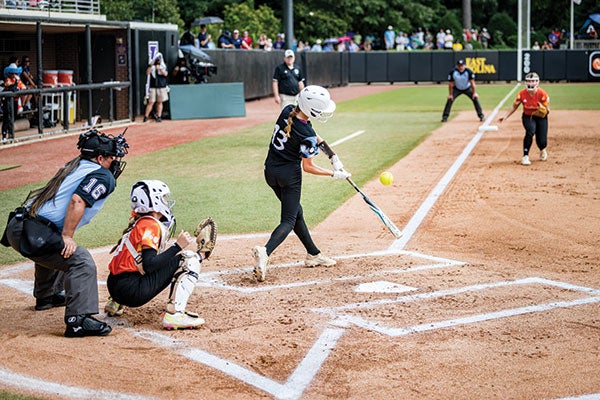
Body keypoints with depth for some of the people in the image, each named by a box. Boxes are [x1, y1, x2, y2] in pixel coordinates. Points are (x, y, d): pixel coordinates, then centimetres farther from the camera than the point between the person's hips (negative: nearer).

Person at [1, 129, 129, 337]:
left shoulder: (75, 166, 22)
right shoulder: (103, 176, -4)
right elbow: (77, 201, -20)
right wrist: (67, 237, -18)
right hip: (31, 234, -10)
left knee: (53, 251, 37)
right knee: (82, 261, -18)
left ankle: (46, 296, 56)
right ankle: (78, 321, -28)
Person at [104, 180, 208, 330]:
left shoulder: (139, 222, 18)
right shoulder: (150, 225, -10)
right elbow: (149, 265, -21)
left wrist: (186, 246, 12)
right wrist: (178, 246, -17)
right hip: (132, 292, -9)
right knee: (189, 259, -8)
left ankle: (115, 304, 25)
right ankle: (174, 314, -20)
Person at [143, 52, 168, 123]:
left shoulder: (163, 66, 9)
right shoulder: (151, 65, 6)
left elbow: (166, 74, -7)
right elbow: (147, 73, -7)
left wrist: (160, 69, -22)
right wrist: (150, 66, -19)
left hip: (161, 87, 1)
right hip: (153, 87, -1)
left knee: (159, 102, 3)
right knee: (151, 102, -5)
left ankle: (159, 117, 8)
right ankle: (146, 116, -1)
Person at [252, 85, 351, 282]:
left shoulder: (288, 111, -5)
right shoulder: (307, 134, -25)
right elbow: (308, 167, -15)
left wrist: (332, 156, 6)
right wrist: (335, 174, -6)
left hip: (270, 171, 8)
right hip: (290, 175, -8)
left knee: (296, 212, 19)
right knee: (289, 220, -1)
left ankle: (313, 254, 30)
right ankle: (265, 252, -26)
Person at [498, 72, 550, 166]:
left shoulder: (542, 94, -18)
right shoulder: (522, 94, -14)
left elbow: (547, 111, -12)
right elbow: (514, 106, -2)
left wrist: (543, 109, -35)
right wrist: (505, 116, -9)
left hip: (541, 118, 0)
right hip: (527, 117, 0)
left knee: (542, 142, -5)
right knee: (530, 131, -32)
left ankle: (542, 150, 37)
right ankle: (525, 157, -23)